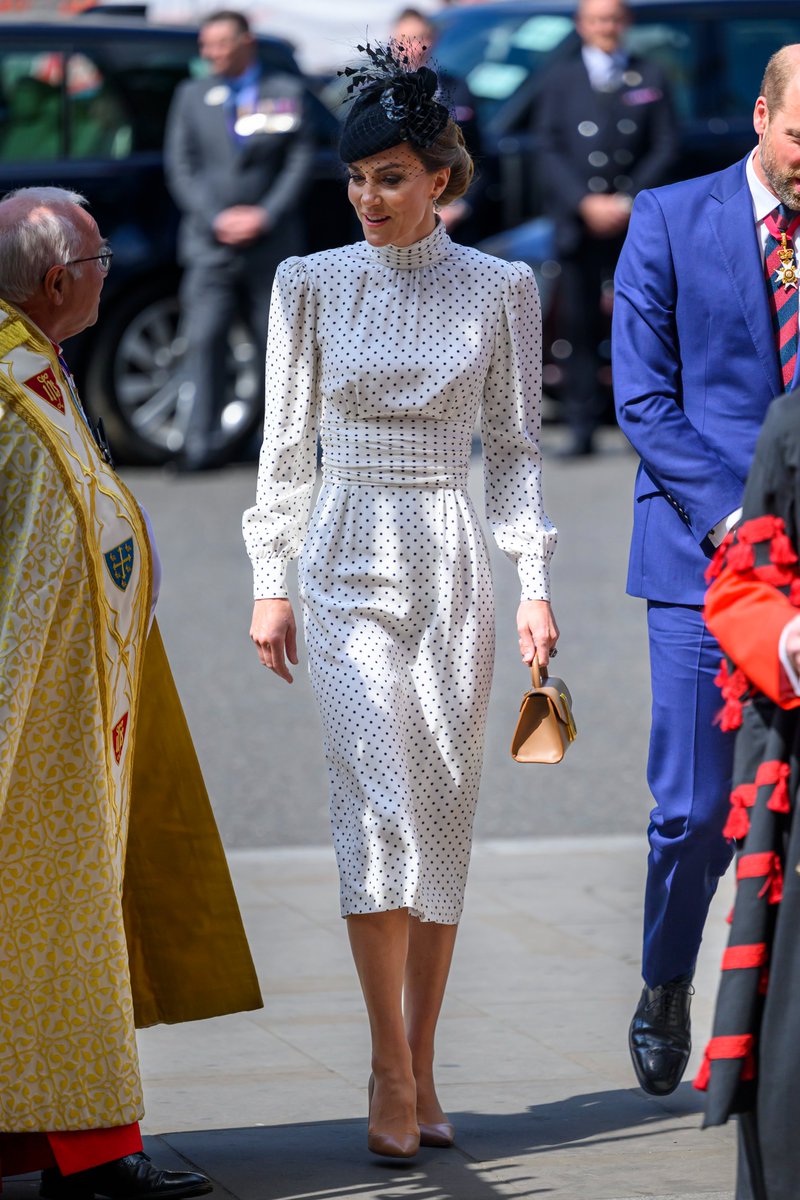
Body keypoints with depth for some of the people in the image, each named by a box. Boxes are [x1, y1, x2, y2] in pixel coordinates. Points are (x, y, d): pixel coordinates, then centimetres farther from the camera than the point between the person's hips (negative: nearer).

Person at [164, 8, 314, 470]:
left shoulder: (287, 93, 6)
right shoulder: (192, 96, 10)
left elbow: (300, 162, 0)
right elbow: (181, 167, 4)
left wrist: (265, 216, -11)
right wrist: (217, 219, -9)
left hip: (271, 244, 0)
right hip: (210, 243, 1)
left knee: (275, 342, 4)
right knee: (205, 340, -12)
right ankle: (203, 444, -14)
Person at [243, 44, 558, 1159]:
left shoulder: (500, 289, 4)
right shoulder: (311, 283, 3)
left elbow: (514, 445, 6)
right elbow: (285, 442, 6)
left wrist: (535, 585, 0)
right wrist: (271, 583, 2)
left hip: (450, 565, 1)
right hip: (347, 564, -1)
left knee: (444, 813, 2)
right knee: (379, 799, -14)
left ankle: (421, 1073, 10)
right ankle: (394, 1073, -10)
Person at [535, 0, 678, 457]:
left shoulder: (651, 78, 11)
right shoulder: (561, 78, 12)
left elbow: (665, 147, 6)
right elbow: (548, 150, 5)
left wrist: (629, 201, -6)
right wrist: (586, 204, -7)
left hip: (635, 219, 0)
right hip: (577, 222, 1)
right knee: (580, 326, -3)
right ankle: (582, 427, -2)